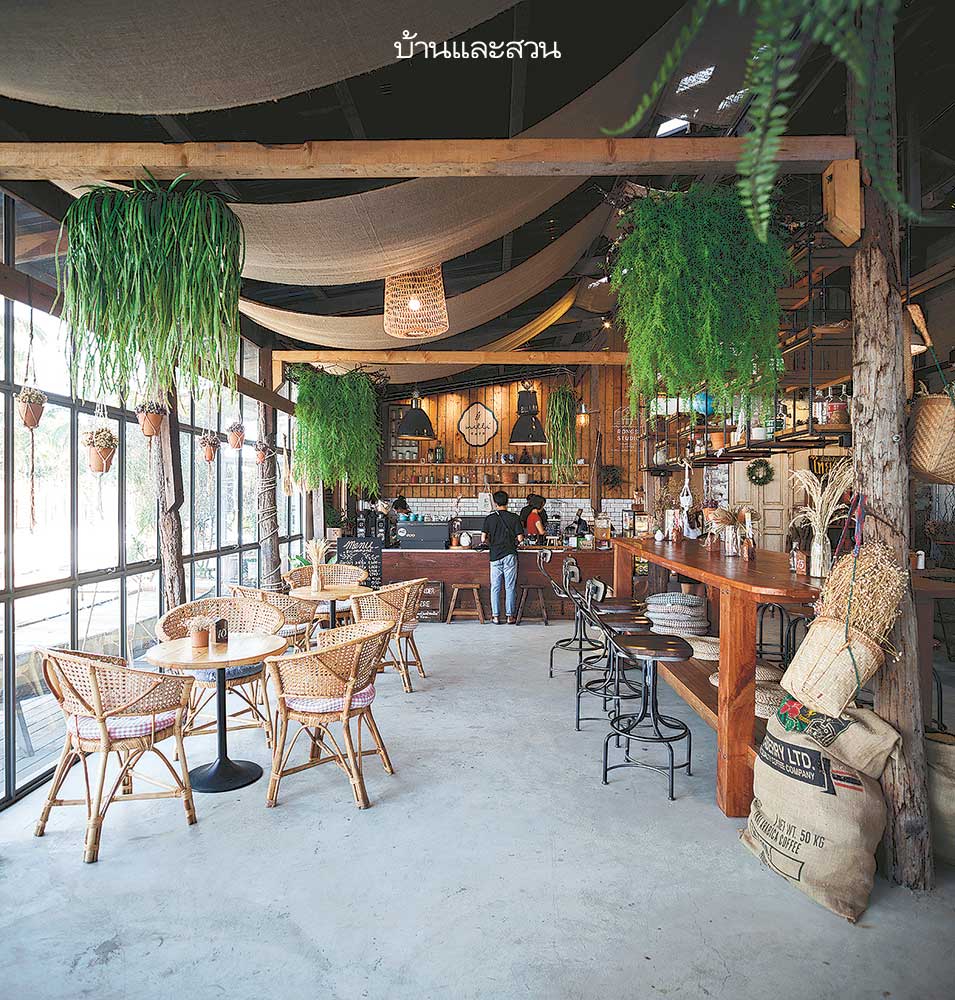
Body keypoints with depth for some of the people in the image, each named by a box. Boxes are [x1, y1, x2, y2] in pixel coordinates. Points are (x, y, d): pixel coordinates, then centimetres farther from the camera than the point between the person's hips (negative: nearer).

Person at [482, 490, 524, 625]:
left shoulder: (490, 518, 1)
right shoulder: (514, 517, -1)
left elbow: (484, 538, -2)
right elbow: (520, 538, -4)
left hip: (495, 556, 1)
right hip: (510, 555, 0)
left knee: (495, 587, 6)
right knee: (510, 587, 4)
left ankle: (496, 616, 7)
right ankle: (510, 616, 6)